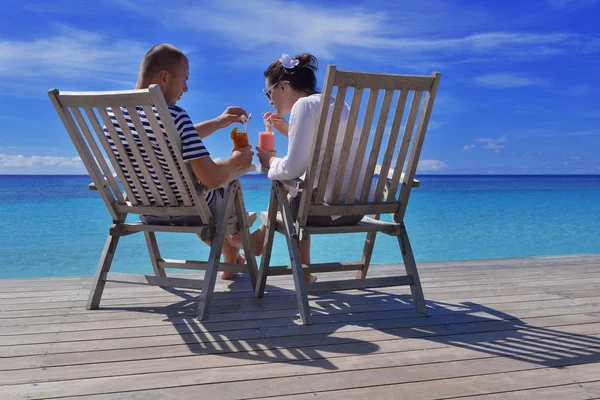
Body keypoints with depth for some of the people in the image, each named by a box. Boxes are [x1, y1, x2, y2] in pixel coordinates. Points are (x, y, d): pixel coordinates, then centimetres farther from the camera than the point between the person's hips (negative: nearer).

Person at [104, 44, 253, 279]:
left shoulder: (114, 111, -5)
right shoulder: (173, 116, -30)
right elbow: (212, 178, -31)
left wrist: (219, 123, 13)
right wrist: (237, 160, -11)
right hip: (190, 211, -6)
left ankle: (231, 259, 53)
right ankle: (232, 263, 47)